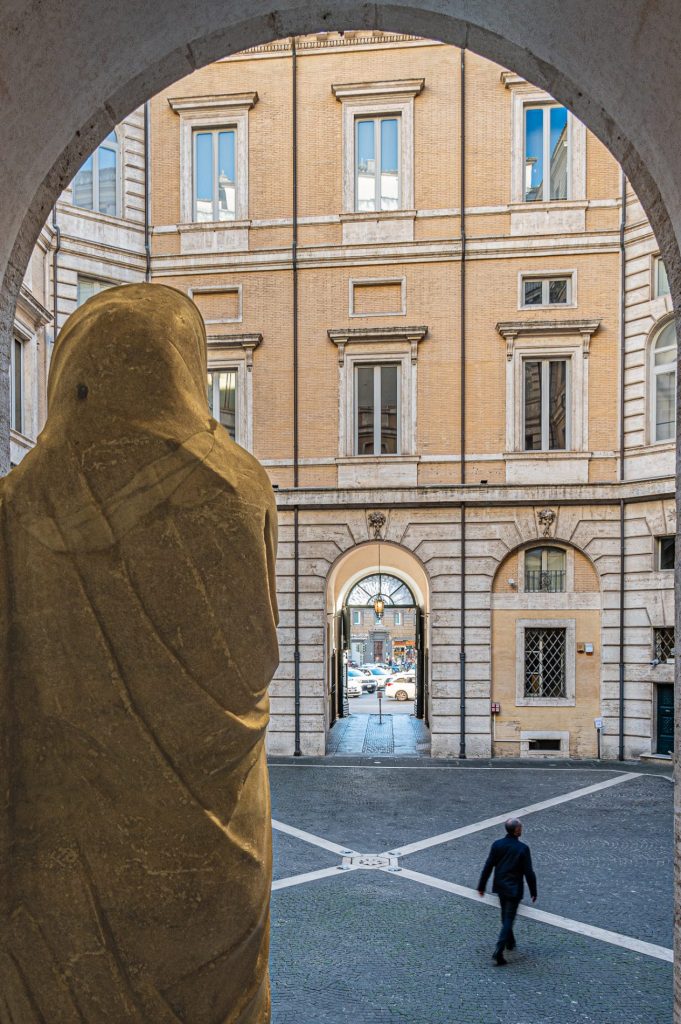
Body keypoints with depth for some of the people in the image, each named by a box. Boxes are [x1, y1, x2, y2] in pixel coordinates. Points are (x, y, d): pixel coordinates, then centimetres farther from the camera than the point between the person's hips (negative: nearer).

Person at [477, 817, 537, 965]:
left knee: (505, 916, 24)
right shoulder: (523, 848, -18)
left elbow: (488, 867, -3)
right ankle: (498, 951, -7)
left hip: (500, 887, 5)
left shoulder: (497, 845, -7)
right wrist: (533, 892, -1)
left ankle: (510, 942, 40)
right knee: (508, 919, 1)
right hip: (514, 889, -4)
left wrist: (481, 886, 6)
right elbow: (528, 872, -14)